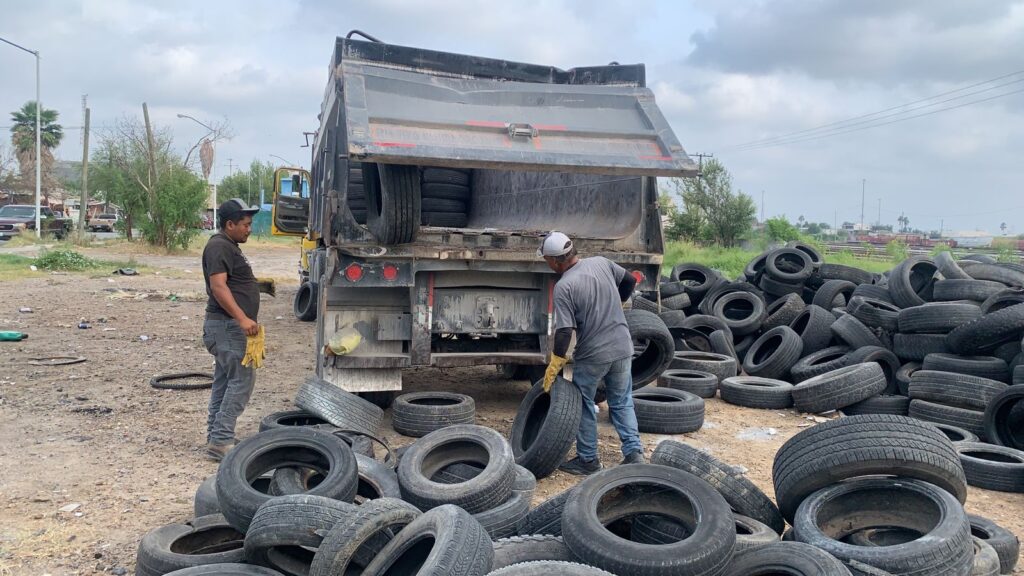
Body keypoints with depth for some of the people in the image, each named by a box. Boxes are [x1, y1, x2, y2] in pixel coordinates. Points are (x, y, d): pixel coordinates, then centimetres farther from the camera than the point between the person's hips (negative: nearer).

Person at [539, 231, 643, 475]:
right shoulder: (601, 263, 0)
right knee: (622, 403, 18)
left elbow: (564, 332, -19)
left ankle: (588, 460, 20)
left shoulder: (563, 287, -17)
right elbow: (630, 281, 16)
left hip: (592, 355, -5)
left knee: (584, 406, 13)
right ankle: (634, 453, 12)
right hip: (623, 348, 5)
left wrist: (553, 368, -11)